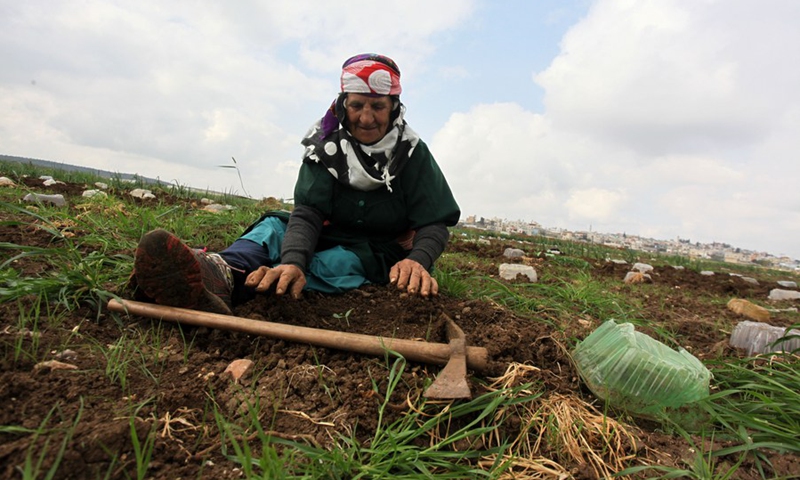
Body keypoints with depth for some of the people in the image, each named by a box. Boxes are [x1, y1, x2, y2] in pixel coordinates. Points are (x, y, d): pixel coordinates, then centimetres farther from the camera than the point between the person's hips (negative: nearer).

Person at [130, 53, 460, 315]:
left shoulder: (412, 153, -10)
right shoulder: (326, 145, -8)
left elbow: (436, 222, -14)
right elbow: (308, 212, -20)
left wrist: (418, 260, -38)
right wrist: (293, 260, -42)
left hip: (379, 256, -3)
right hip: (332, 236, 3)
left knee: (331, 262, -34)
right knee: (276, 225, -21)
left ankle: (232, 283, -55)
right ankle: (222, 271, -52)